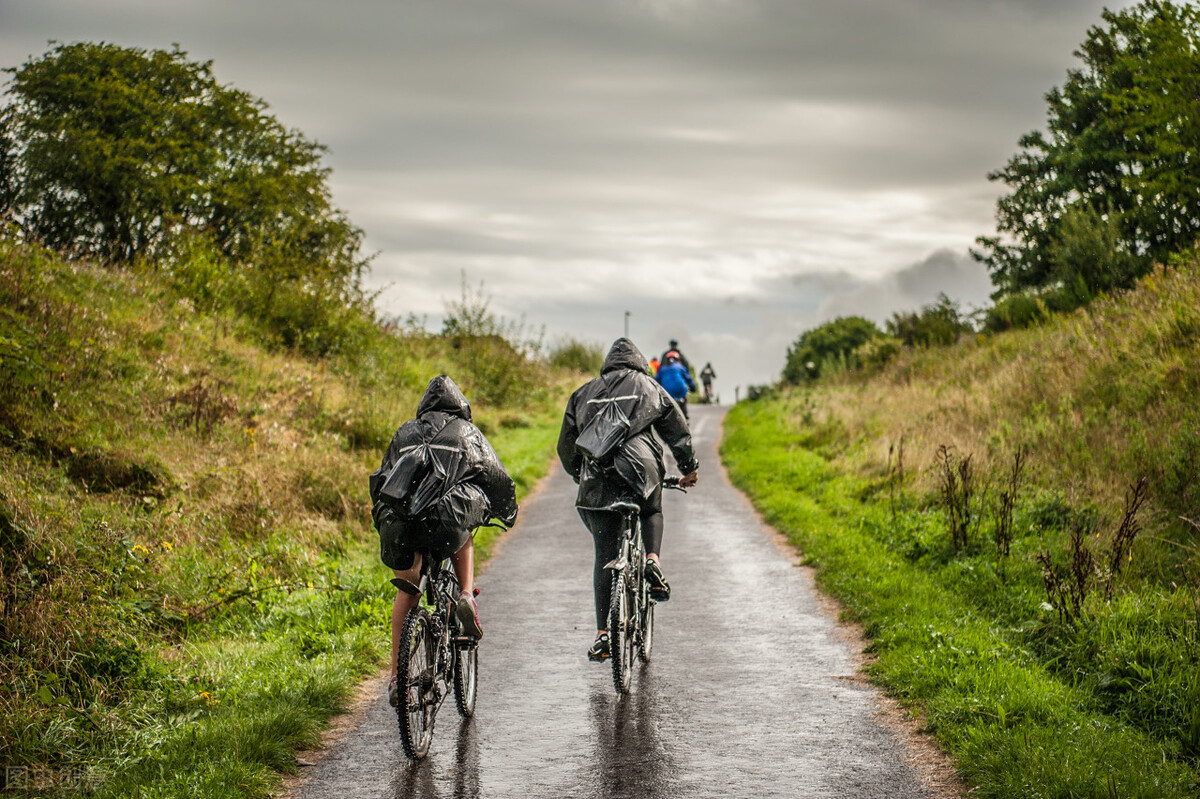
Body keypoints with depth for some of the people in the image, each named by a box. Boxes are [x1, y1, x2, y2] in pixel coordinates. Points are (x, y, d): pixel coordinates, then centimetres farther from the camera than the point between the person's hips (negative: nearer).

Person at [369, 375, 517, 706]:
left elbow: (380, 479, 30)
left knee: (406, 592, 21)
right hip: (442, 523, -2)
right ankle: (467, 597, 12)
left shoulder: (405, 432, 28)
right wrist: (507, 513, 39)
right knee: (462, 537, 35)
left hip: (396, 522, 2)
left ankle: (397, 676, 16)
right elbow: (498, 479, 21)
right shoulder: (467, 432, 22)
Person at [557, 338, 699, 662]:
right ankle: (652, 560, 2)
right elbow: (679, 432, 19)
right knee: (652, 513, 31)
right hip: (640, 471, -1)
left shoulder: (584, 393, 23)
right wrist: (689, 468, 32)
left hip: (596, 480, 1)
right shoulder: (648, 387, 18)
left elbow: (565, 445, 25)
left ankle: (602, 634, 2)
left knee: (604, 556, 6)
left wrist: (579, 474, 39)